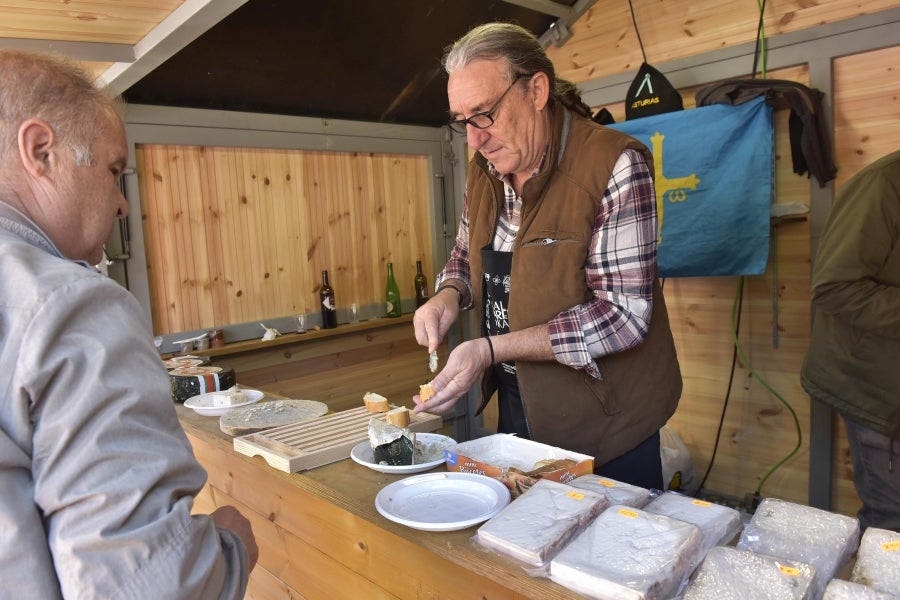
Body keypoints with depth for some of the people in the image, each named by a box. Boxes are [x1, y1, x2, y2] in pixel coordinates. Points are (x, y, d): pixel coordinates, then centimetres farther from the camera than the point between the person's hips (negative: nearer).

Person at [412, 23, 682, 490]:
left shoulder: (614, 165, -21)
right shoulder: (483, 170, 0)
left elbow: (623, 315, -24)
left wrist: (491, 349, -28)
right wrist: (448, 294, -9)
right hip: (516, 412, 6)